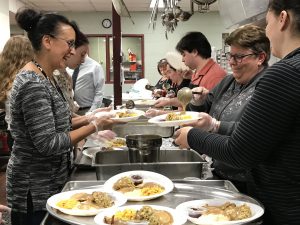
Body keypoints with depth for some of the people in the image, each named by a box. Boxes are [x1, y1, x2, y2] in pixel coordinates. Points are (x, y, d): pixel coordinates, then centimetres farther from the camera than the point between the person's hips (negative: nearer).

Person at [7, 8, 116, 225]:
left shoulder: (46, 77, 6)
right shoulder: (33, 84, -23)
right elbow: (48, 144, -25)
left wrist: (91, 117, 3)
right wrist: (94, 126, -19)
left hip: (51, 182, 9)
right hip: (35, 191, -9)